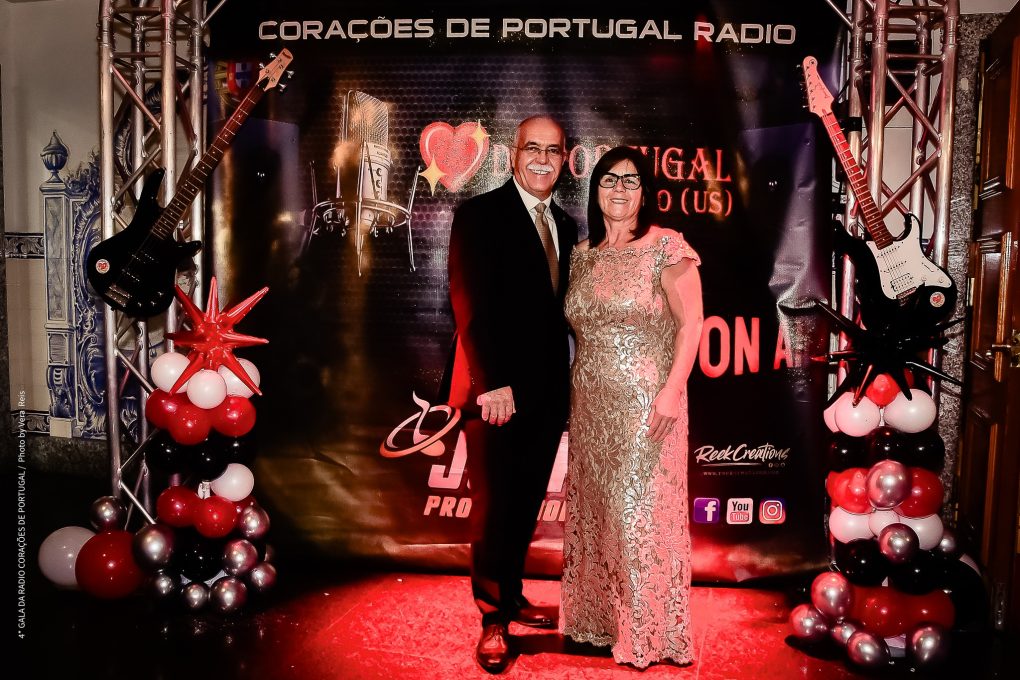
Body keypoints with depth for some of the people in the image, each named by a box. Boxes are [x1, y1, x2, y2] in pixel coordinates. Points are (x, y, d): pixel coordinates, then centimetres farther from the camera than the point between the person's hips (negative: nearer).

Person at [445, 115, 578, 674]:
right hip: (498, 391, -5)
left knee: (525, 506, 13)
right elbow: (472, 304, -13)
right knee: (494, 507, 5)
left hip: (546, 392, 6)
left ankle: (511, 596, 31)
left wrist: (566, 385, 6)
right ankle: (493, 619, 20)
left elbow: (563, 310, 12)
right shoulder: (479, 215, -6)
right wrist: (494, 383, -19)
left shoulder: (565, 226, 14)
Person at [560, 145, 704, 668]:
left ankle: (649, 633, 17)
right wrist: (572, 395, 10)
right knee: (593, 510, 11)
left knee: (640, 513, -1)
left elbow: (690, 323, -10)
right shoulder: (582, 254, 11)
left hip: (645, 404, -6)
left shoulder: (666, 247, -6)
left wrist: (672, 391, -20)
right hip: (591, 406, 6)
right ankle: (600, 617, 28)